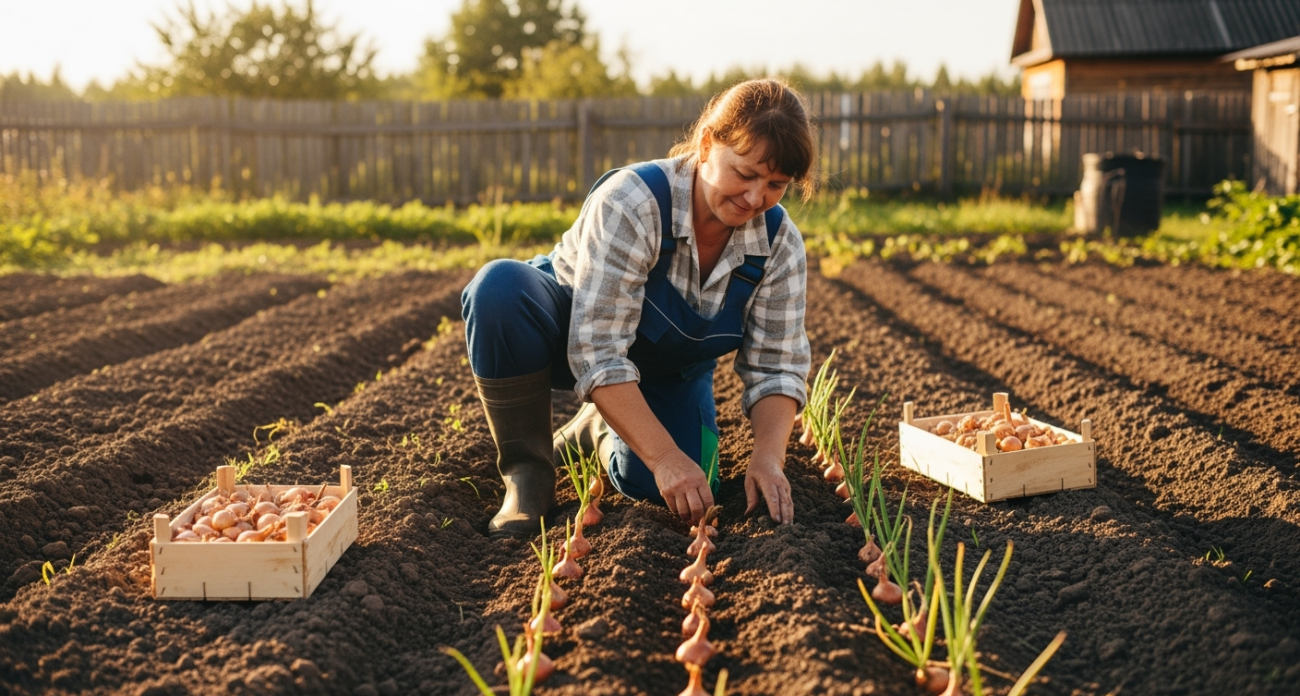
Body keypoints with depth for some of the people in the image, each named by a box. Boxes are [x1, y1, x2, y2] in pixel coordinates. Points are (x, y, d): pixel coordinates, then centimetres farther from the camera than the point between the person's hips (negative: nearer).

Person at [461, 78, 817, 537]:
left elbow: (777, 366, -14)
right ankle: (528, 472, -17)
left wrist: (768, 456, -32)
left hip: (671, 374, 4)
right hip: (572, 330, -3)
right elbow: (597, 353, -36)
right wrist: (664, 456, -42)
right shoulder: (630, 202, -33)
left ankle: (601, 429, 14)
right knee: (500, 285, -36)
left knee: (680, 490, -24)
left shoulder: (781, 245, -18)